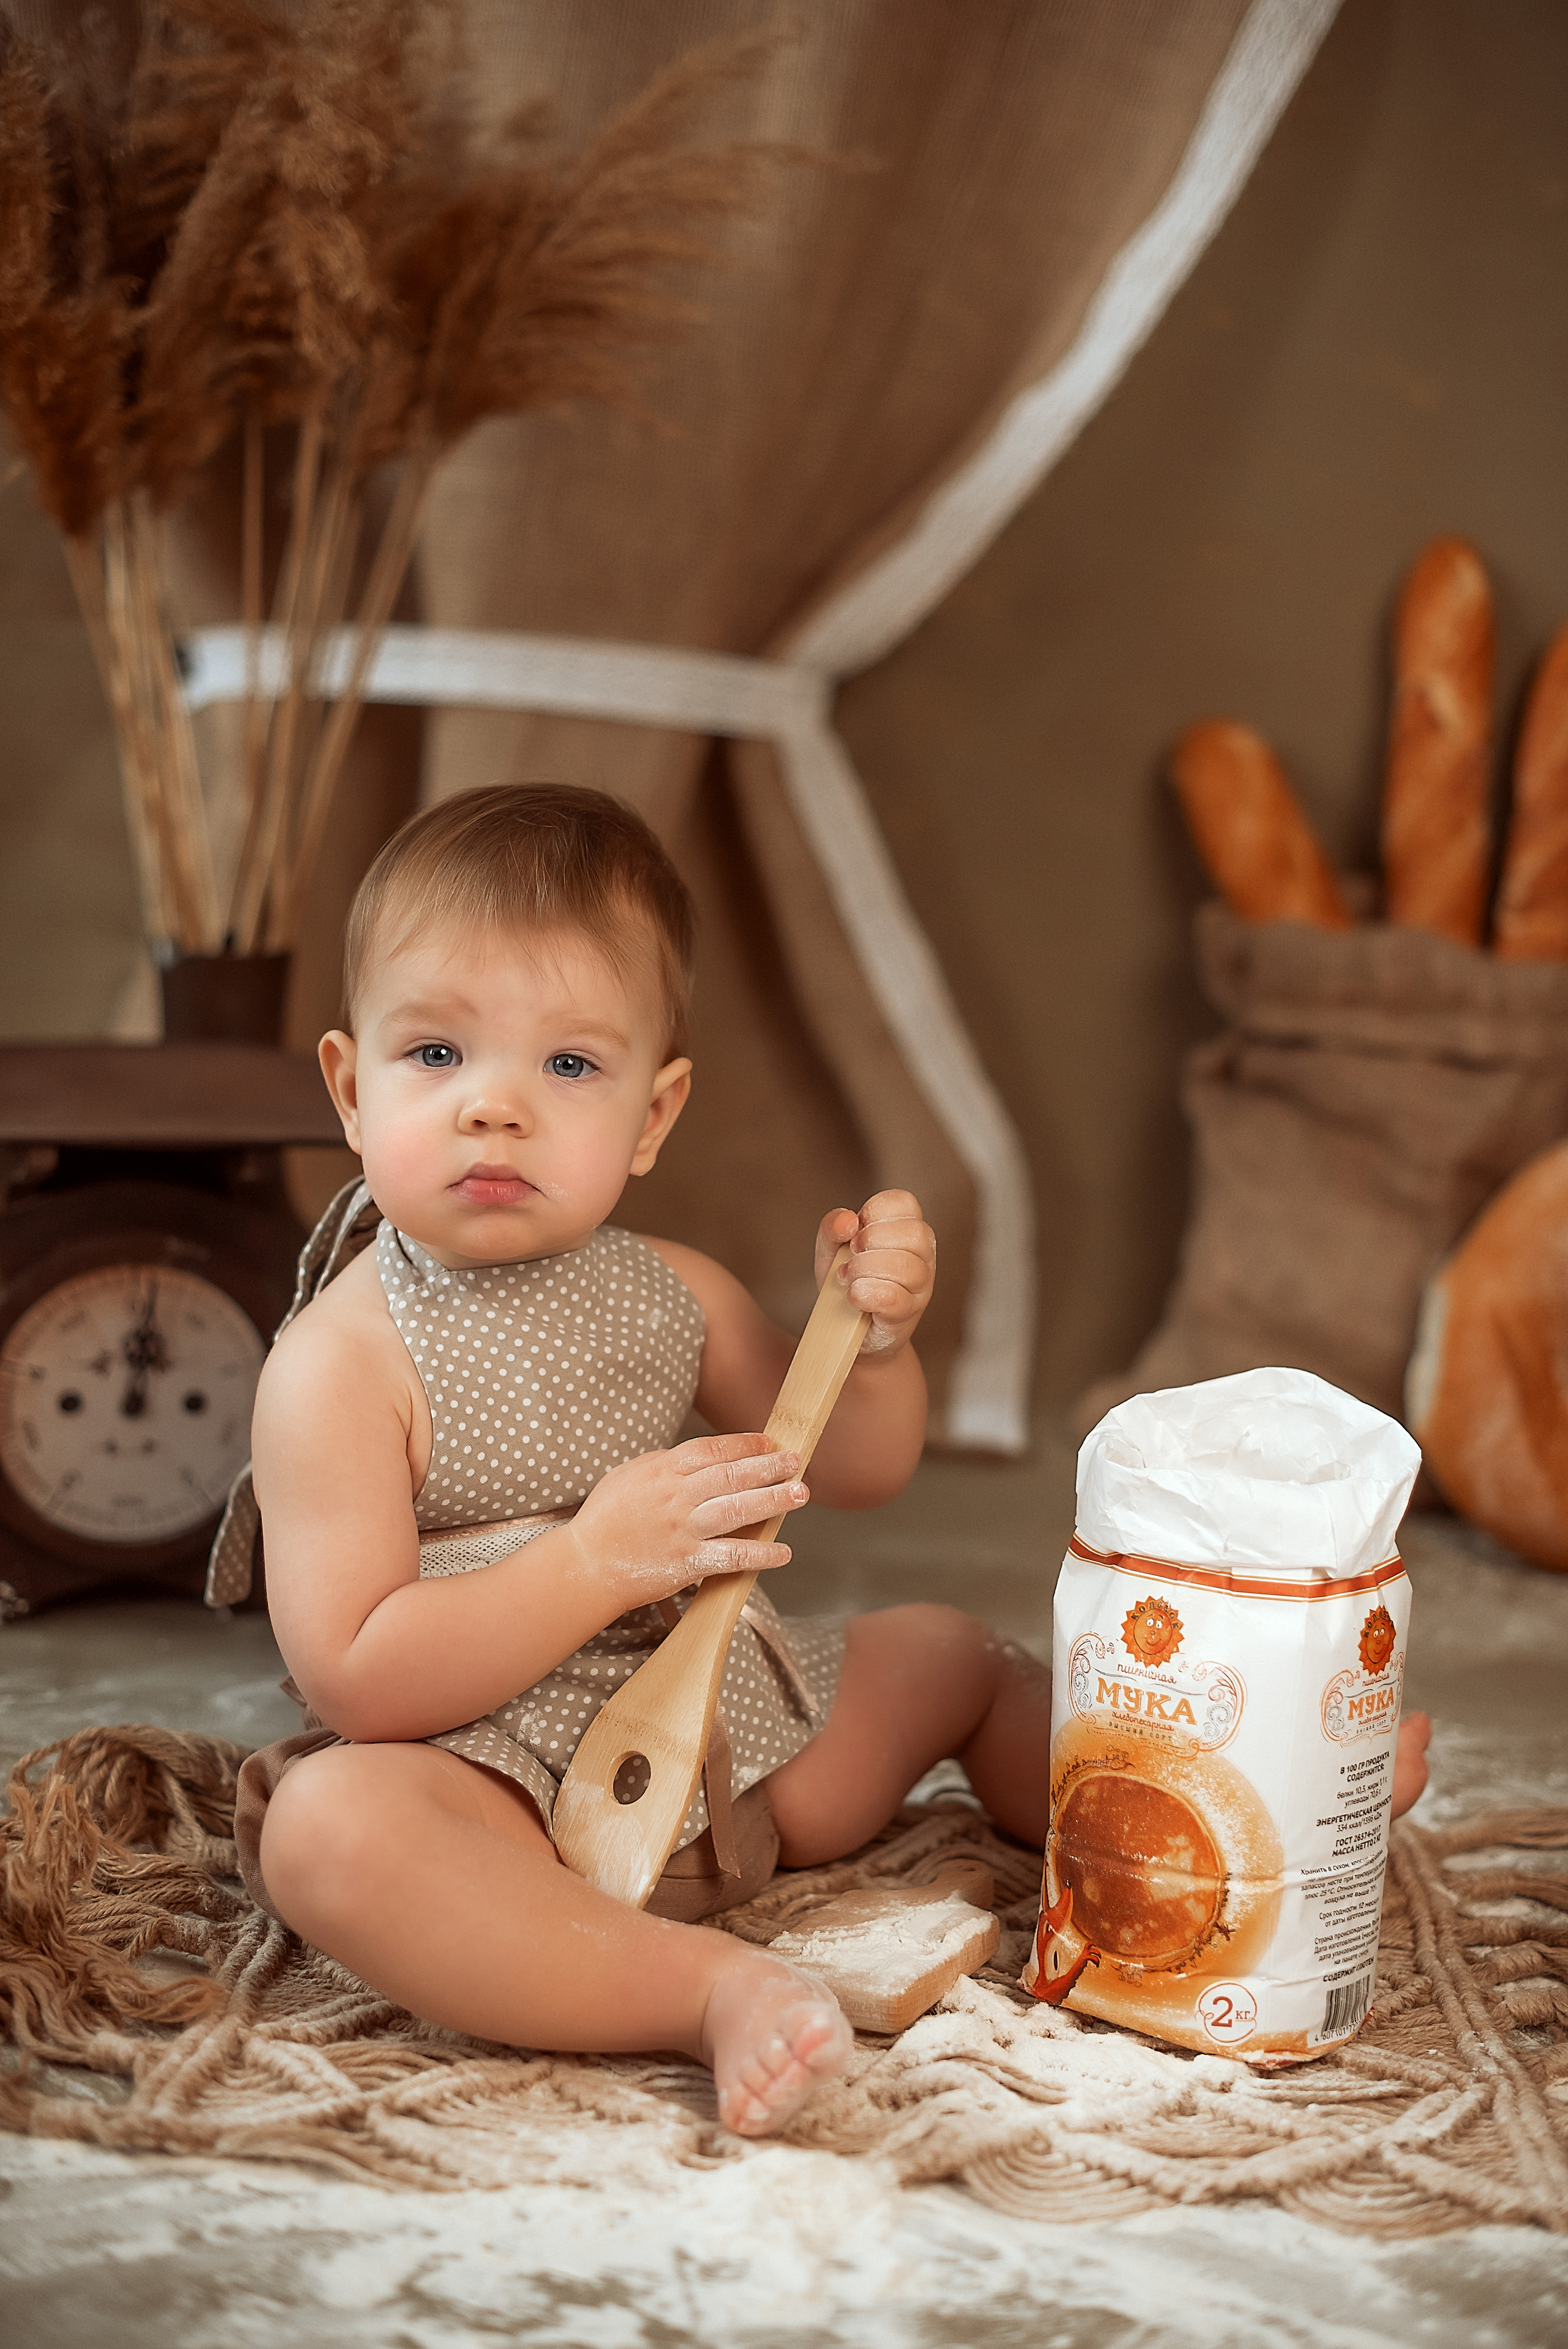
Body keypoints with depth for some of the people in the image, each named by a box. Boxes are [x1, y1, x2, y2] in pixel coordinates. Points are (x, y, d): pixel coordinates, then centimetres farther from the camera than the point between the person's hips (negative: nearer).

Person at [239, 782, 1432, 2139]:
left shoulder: (668, 1296, 5)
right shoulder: (342, 1363, -15)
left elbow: (856, 1474, 15)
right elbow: (355, 1683, -22)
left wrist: (873, 1337, -7)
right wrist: (598, 1557, -29)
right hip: (512, 1794, -6)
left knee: (938, 1650, 17)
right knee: (324, 1823, -37)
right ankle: (718, 1988, -39)